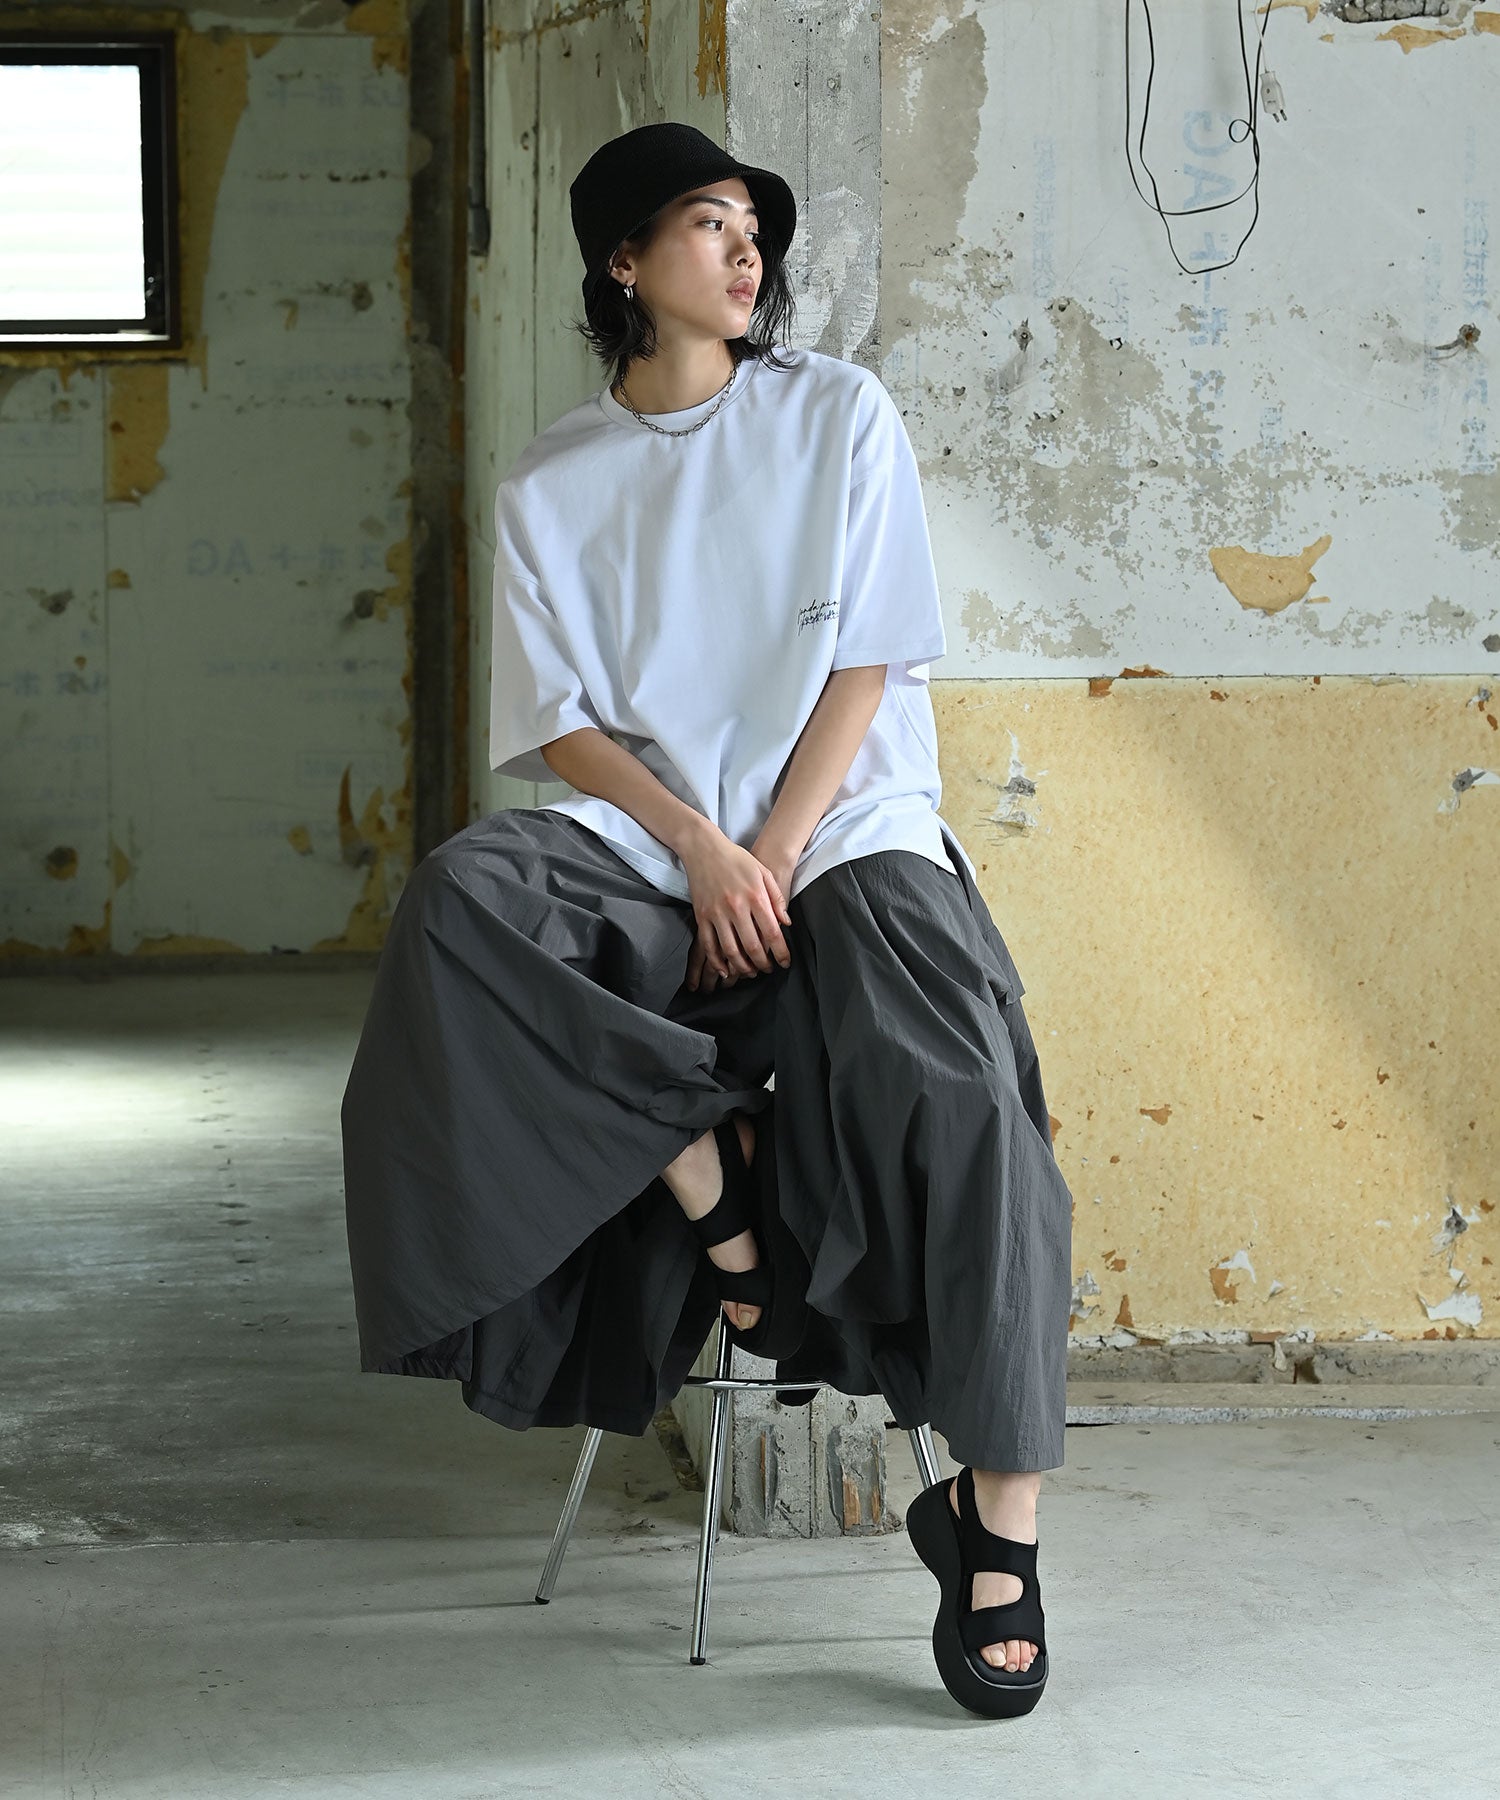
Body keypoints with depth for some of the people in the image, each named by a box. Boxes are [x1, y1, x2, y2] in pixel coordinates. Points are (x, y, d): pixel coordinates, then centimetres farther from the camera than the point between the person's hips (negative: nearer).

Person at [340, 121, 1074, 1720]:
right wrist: (699, 850, -15)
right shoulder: (551, 482, 9)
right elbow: (561, 725, 3)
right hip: (646, 833, 2)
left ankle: (998, 1519, -23)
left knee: (952, 1083, -29)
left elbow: (867, 659, 1)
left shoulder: (838, 416, 6)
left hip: (839, 820, -2)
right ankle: (709, 1175, -19)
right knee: (460, 903, -30)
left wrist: (775, 857, -11)